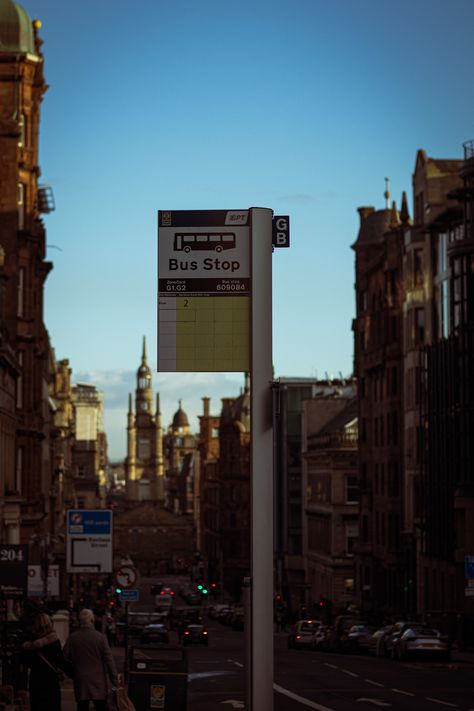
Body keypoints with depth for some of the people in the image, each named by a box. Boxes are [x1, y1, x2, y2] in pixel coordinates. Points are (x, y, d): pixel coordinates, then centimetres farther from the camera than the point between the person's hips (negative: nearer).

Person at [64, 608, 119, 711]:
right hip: (99, 683, -2)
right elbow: (109, 660, -9)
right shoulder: (100, 637, -10)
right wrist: (115, 680, -3)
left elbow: (65, 658, 1)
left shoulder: (72, 638, -3)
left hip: (81, 683, 2)